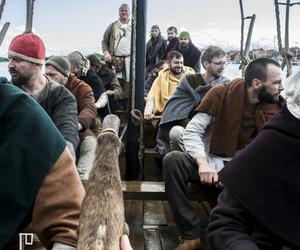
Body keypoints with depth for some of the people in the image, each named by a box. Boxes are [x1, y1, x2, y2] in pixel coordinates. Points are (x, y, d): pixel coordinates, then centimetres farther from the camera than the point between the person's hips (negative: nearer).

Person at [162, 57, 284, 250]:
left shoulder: (275, 106, 0)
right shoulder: (223, 93, -9)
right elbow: (192, 131, -13)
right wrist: (203, 163, -27)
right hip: (210, 162, -1)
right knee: (173, 160, -30)